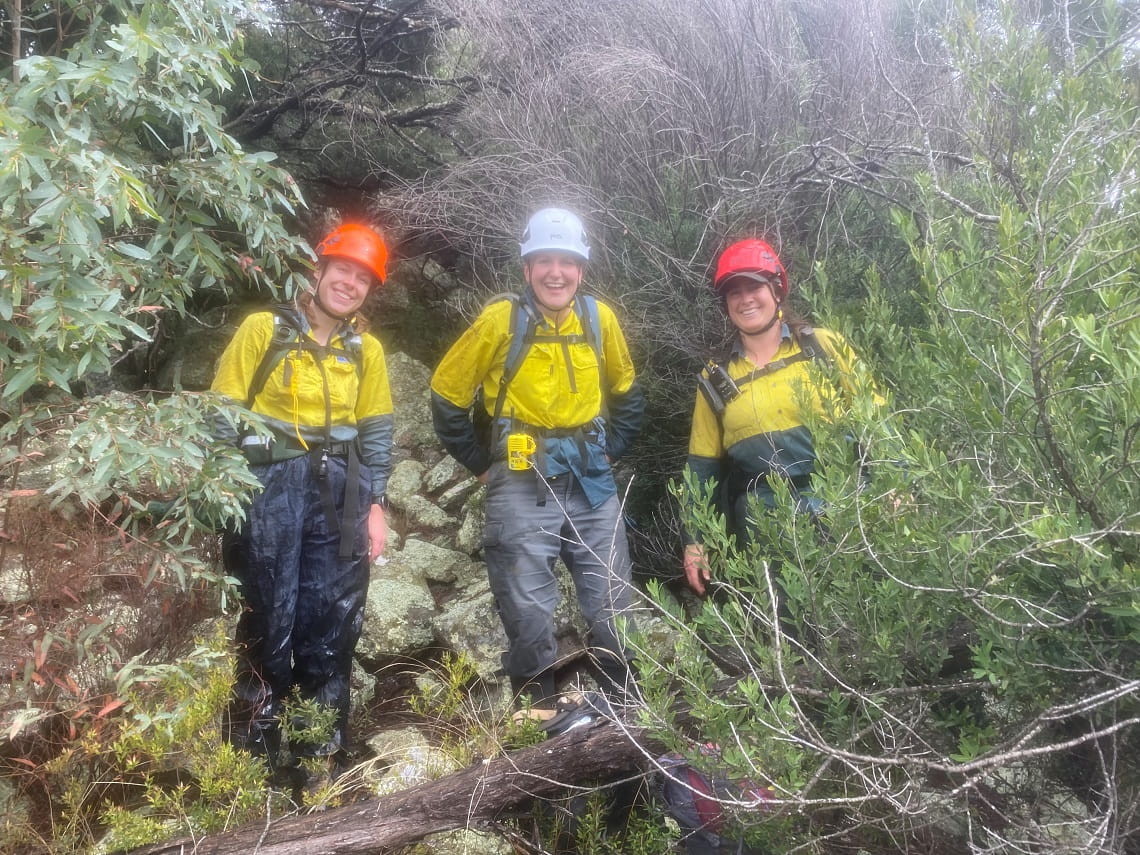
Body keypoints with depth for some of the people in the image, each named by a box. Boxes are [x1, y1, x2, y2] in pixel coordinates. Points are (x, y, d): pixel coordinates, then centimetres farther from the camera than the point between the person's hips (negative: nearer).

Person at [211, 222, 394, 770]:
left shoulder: (366, 349, 10)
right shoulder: (263, 329, -1)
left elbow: (375, 432, 12)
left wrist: (374, 504, 6)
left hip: (338, 493, 4)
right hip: (269, 486, -3)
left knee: (333, 625, 8)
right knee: (268, 622, 2)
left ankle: (322, 752, 23)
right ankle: (255, 753, 18)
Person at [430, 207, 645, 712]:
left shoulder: (600, 318, 2)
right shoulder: (502, 319, -8)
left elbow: (626, 393, 19)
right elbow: (447, 393, 1)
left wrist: (612, 451, 11)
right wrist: (481, 464, 1)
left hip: (592, 482, 4)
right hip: (522, 485, -3)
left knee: (613, 604, 10)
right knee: (528, 612, 3)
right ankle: (538, 711, 19)